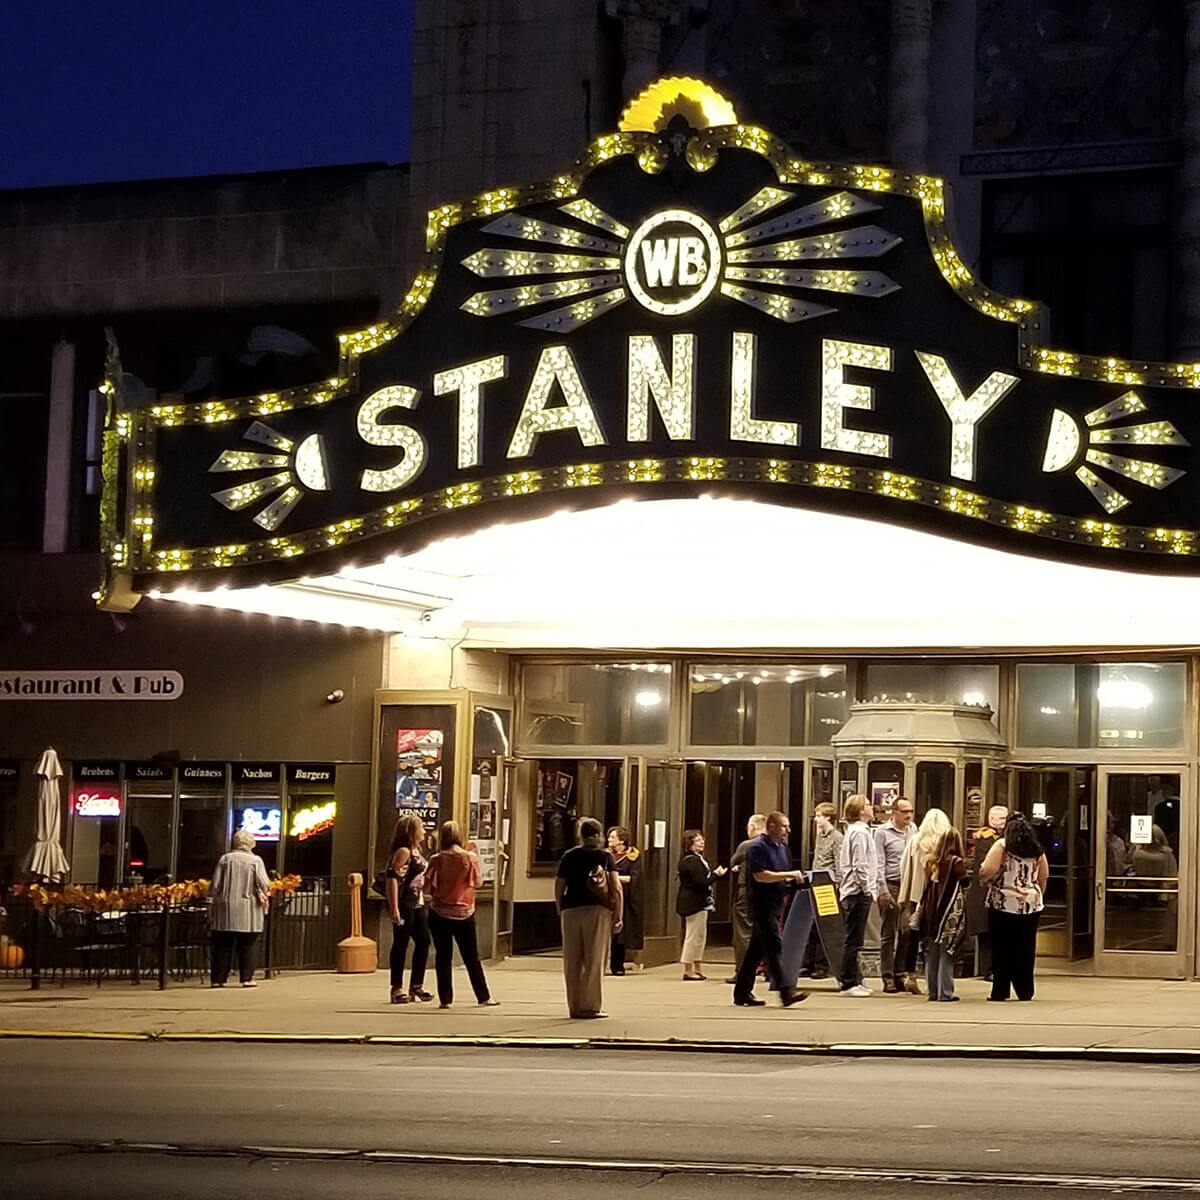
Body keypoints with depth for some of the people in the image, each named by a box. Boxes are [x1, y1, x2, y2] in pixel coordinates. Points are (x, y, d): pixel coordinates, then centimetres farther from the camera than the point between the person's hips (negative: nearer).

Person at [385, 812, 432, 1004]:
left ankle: (416, 985, 21)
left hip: (418, 904, 10)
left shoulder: (416, 852, 16)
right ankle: (397, 988, 4)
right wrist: (394, 908, -24)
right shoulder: (403, 852, -13)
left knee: (423, 942, 11)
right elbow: (393, 879, -19)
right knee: (401, 944, -3)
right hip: (404, 904, -10)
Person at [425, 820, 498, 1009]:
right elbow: (478, 882, 4)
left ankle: (445, 999, 4)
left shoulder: (436, 860, -9)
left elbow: (427, 889, -8)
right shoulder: (470, 857, -9)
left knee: (443, 956, 7)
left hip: (439, 913, -1)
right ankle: (484, 997, 15)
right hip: (464, 913, 1)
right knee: (472, 958, 10)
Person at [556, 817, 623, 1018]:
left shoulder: (569, 856, 7)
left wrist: (560, 911, 16)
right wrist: (618, 916, -2)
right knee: (594, 960, 3)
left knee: (572, 962, 9)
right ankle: (591, 1006, 2)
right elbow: (616, 889, -6)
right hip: (597, 911, -2)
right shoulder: (605, 857, 1)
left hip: (571, 911, 2)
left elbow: (558, 888, 6)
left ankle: (574, 1006, 11)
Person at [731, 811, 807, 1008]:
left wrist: (795, 879, 5)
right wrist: (789, 875, -19)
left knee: (756, 949, 11)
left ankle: (742, 993, 15)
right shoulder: (757, 847, -12)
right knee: (774, 948, -13)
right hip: (762, 905, -9)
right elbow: (761, 875, -20)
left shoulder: (782, 848, 17)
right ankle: (786, 992, -17)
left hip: (775, 905, 9)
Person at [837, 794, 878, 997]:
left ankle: (853, 980, 18)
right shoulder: (860, 832, -13)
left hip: (850, 891, 10)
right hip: (858, 891, -10)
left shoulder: (854, 830, 17)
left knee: (853, 940, 13)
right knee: (853, 940, -7)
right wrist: (867, 889, -14)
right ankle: (849, 983, -5)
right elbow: (860, 866, -19)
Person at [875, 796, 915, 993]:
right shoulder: (883, 832, -3)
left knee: (907, 933, 3)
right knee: (888, 934, 1)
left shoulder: (913, 830, 11)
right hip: (891, 886, -4)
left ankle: (900, 974, 12)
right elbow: (879, 864, -5)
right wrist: (883, 891, -11)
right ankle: (888, 978, 4)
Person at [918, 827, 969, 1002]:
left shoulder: (931, 862, 5)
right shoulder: (957, 862, -9)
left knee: (932, 954, 10)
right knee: (946, 953, -1)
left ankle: (933, 991, 13)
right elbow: (964, 882, -11)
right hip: (950, 914, -4)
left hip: (931, 912, 4)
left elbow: (926, 887, 8)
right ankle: (945, 992, -2)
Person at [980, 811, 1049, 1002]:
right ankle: (1025, 991, 11)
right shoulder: (1037, 849, 6)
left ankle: (1000, 991, 4)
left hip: (1003, 905, -4)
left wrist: (982, 874, 4)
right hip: (1030, 905, 4)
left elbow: (988, 871, -17)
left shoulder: (1002, 846, -7)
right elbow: (1044, 877, 10)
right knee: (1026, 949, 8)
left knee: (1002, 948, 2)